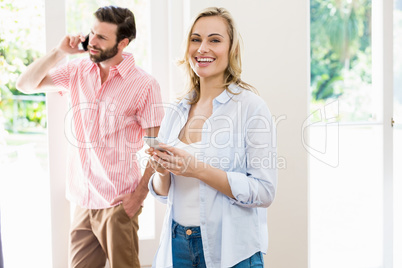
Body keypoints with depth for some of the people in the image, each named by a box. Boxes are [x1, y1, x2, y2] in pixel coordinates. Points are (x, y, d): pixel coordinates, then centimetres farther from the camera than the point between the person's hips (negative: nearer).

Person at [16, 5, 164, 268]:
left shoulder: (144, 84, -9)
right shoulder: (78, 70, 5)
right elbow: (26, 85, 6)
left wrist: (139, 196, -11)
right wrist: (59, 51, -4)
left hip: (117, 204, -4)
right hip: (83, 200, 5)